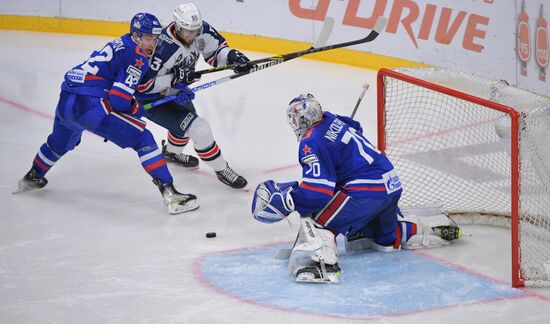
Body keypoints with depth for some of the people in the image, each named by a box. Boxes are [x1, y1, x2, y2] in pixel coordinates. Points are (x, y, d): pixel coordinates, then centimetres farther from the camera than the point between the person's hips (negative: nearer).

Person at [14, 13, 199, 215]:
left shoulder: (119, 45, 20)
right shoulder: (136, 56, -7)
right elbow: (119, 100, -15)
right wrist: (137, 109, 5)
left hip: (65, 102, 10)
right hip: (90, 105, -10)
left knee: (60, 143, 39)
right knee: (143, 139, -10)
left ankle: (33, 178, 63)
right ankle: (168, 192, -20)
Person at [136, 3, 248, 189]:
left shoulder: (201, 30, -17)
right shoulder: (164, 48, -37)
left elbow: (215, 50, 0)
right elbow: (144, 84, -31)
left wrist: (231, 56, -21)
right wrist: (175, 78, -35)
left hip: (174, 91, 9)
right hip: (152, 99, -9)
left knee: (187, 121, 33)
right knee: (199, 129, -18)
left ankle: (171, 153, 63)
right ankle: (221, 170, 1)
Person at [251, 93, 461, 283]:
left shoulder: (312, 143, -14)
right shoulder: (333, 121, 13)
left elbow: (317, 192, -19)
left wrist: (283, 200, -13)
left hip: (366, 192, -9)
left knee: (316, 217, -9)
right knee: (387, 238, 31)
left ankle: (321, 261, -32)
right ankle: (436, 227, 36)